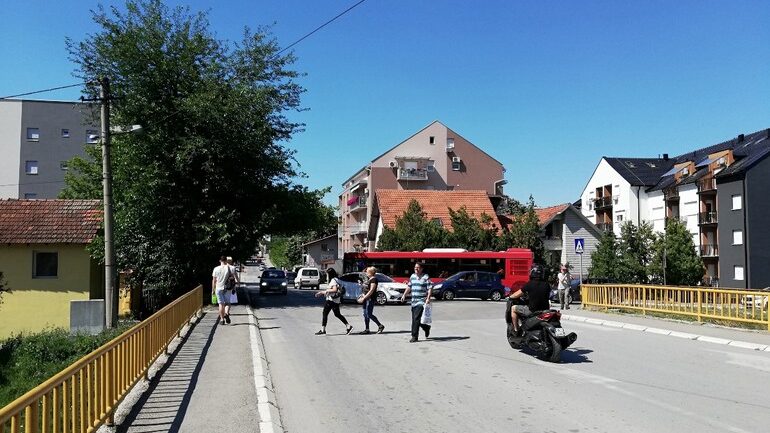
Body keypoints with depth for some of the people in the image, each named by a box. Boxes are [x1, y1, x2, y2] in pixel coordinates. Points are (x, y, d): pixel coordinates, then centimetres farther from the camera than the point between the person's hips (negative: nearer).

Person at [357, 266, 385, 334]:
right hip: (366, 298, 10)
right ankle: (367, 329, 14)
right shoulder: (368, 279, 15)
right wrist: (362, 296, 8)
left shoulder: (373, 279, -13)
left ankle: (380, 326, 1)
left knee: (369, 314, -10)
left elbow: (371, 291, -20)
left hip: (370, 299, -10)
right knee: (365, 314, 9)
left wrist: (364, 298, -21)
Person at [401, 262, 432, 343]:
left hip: (421, 302, -7)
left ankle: (414, 336, -7)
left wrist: (428, 298, -18)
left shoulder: (425, 277, -5)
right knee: (414, 319, 11)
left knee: (416, 319, -13)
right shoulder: (412, 276, 14)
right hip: (414, 302, 7)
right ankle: (426, 328, 35)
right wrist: (404, 295, 14)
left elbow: (430, 288, -8)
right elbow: (409, 287, 22)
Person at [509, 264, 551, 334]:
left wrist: (510, 297, 18)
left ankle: (516, 330, 12)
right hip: (545, 310, 5)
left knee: (513, 308, 14)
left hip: (532, 311, -5)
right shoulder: (546, 285, 2)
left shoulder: (529, 284, -11)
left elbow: (517, 295, -3)